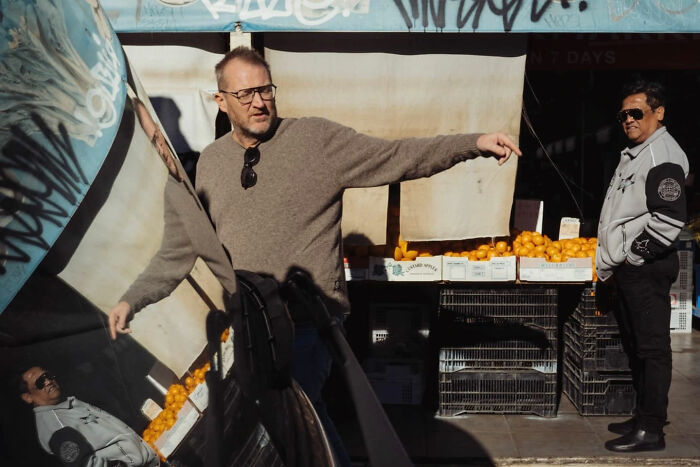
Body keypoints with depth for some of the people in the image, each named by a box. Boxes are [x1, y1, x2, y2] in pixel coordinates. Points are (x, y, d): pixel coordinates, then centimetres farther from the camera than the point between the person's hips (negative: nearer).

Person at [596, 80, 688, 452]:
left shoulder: (664, 155, -11)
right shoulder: (631, 155, 20)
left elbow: (669, 219, -21)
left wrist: (632, 255, -16)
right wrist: (610, 264, 19)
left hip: (647, 269, -10)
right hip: (627, 269, 10)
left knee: (652, 348, -4)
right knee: (634, 345, 16)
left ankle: (650, 430, 2)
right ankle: (644, 417, 28)